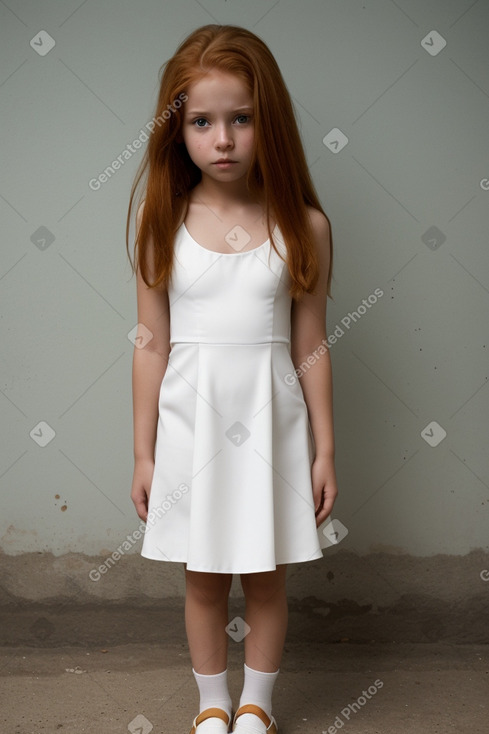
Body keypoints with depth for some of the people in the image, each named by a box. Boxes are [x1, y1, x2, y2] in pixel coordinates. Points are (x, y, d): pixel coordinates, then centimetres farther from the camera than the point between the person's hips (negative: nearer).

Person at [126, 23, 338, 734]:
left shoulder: (303, 226, -5)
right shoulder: (165, 225, -4)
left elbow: (310, 346, -1)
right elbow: (151, 344, -1)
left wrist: (324, 450, 1)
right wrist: (144, 452, 2)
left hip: (270, 421, 0)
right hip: (191, 421, 1)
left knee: (266, 576, 13)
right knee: (203, 577, 14)